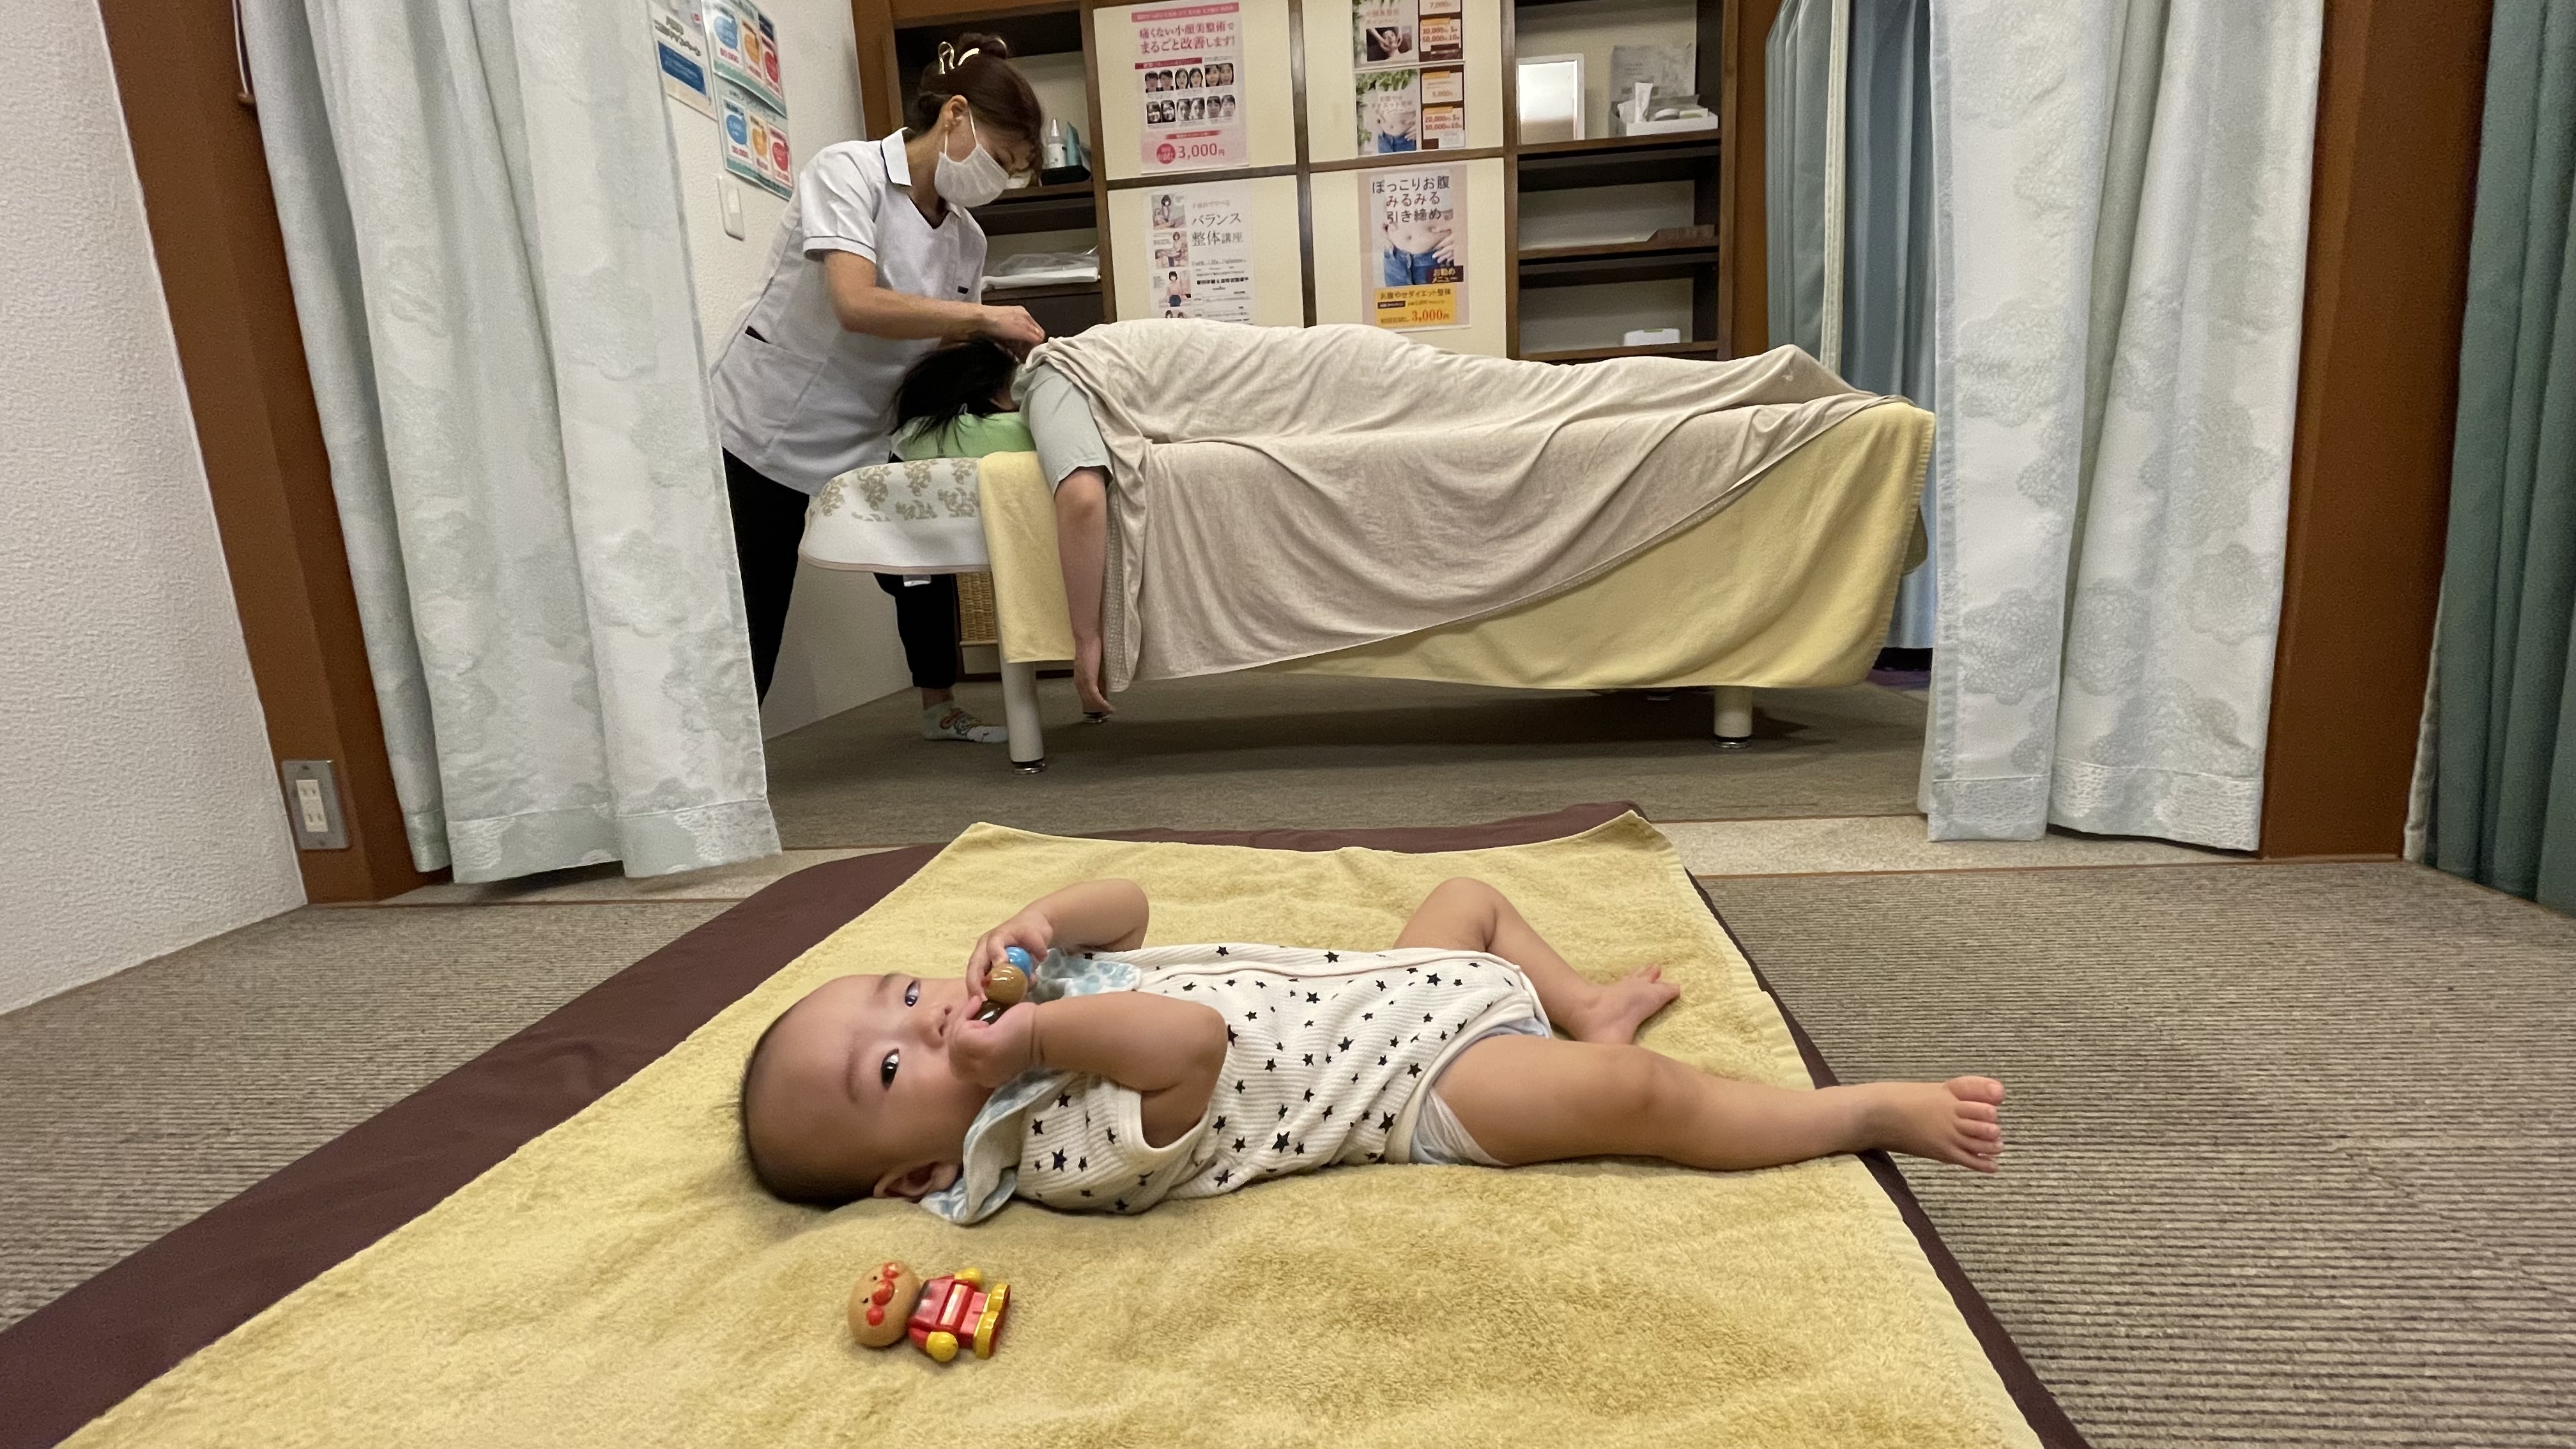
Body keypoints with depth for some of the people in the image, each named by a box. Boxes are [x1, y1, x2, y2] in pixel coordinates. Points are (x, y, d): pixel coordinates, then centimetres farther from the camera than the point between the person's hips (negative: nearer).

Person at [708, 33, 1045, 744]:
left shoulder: (967, 239, 2)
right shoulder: (847, 170, -17)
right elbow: (857, 304, -32)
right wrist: (986, 318, -27)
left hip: (867, 436, 6)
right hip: (765, 427, -6)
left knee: (924, 563, 6)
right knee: (752, 619, -3)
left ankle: (940, 707, 25)